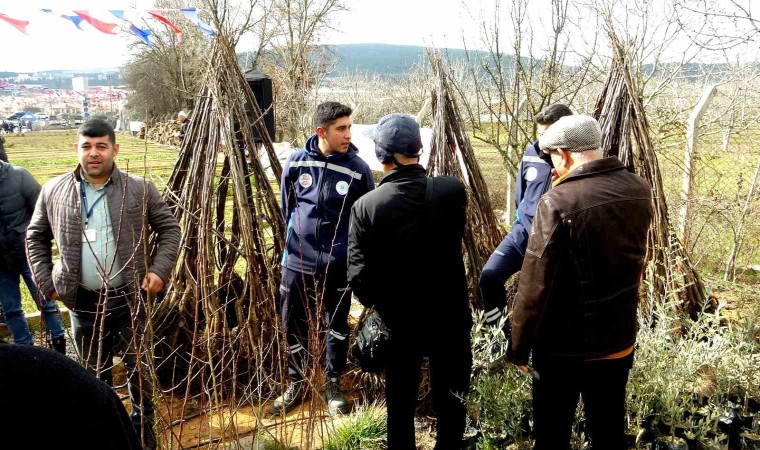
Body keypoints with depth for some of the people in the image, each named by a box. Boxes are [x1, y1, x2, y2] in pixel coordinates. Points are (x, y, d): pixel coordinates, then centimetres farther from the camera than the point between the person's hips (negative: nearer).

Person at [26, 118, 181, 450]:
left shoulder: (140, 190, -6)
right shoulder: (54, 191, -1)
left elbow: (169, 229, 3)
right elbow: (36, 236, 12)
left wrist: (160, 270, -8)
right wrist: (46, 280, 4)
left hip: (128, 298, -1)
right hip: (82, 302, 2)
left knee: (137, 368, 11)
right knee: (95, 373, 16)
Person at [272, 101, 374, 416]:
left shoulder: (357, 169, -10)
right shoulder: (297, 162, -6)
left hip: (339, 264, -1)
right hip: (298, 261, 1)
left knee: (337, 325, 13)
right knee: (293, 325, 10)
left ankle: (333, 385, 31)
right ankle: (296, 384, 30)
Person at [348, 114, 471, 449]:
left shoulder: (365, 207, -17)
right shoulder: (452, 191, -13)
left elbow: (359, 274, -16)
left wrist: (379, 305, 5)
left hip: (397, 322, 0)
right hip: (449, 318, 1)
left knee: (400, 405, 19)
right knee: (450, 403, 18)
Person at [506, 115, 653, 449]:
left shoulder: (558, 203, -23)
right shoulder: (639, 190, -4)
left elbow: (535, 285, -21)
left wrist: (519, 345, -8)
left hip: (565, 345, -5)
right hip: (619, 337, 5)